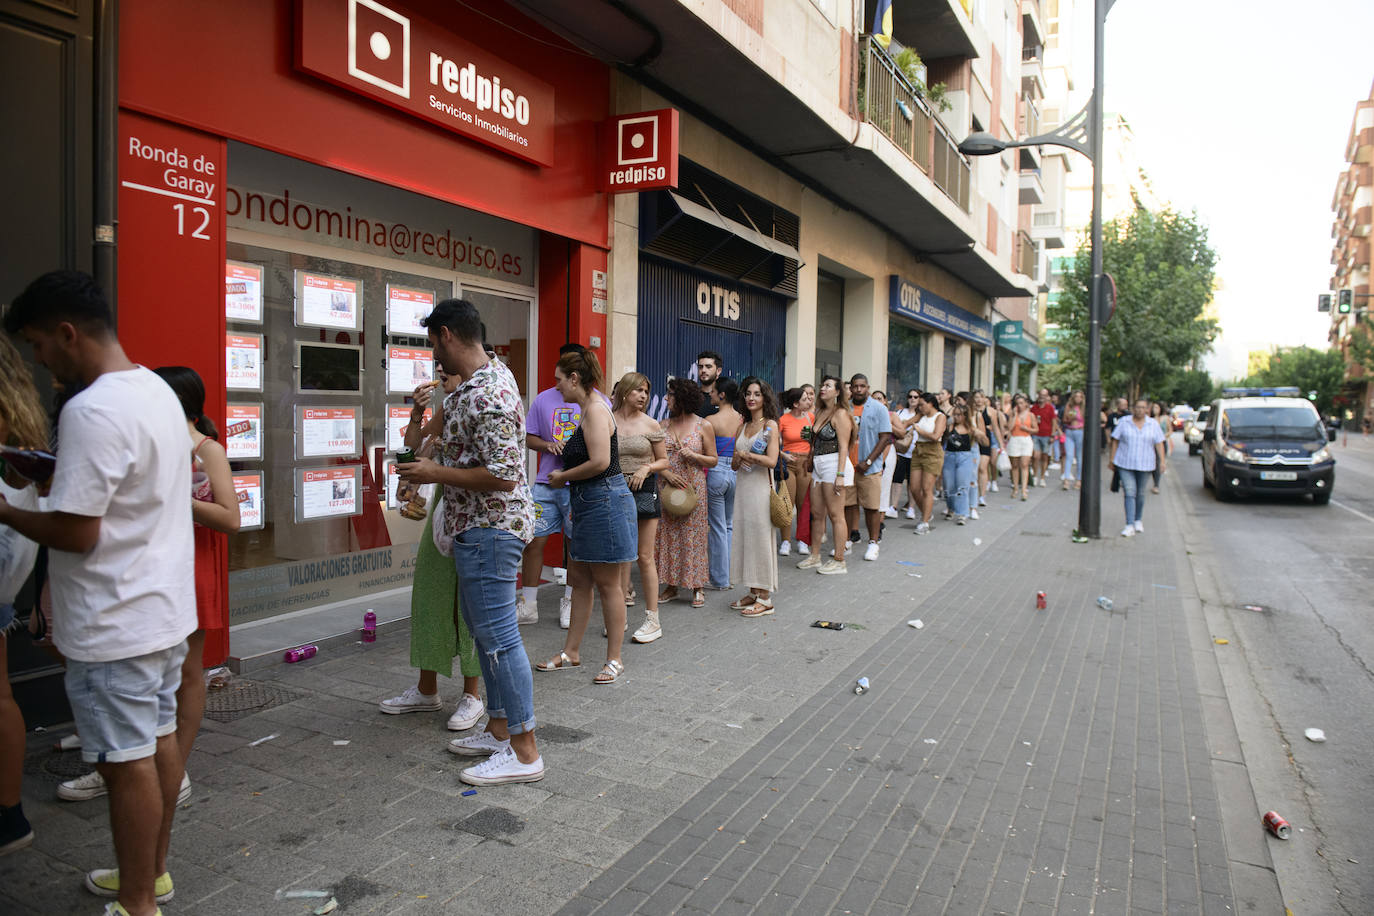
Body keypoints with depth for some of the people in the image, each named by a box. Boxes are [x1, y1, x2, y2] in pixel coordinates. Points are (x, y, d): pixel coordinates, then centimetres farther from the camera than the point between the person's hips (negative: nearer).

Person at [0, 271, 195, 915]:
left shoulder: (92, 409, -21)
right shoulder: (157, 390, 8)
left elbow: (75, 531, -22)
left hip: (117, 625, -9)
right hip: (164, 608, 9)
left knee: (127, 762, 3)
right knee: (158, 739, 19)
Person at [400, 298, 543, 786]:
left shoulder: (486, 396, -23)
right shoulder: (494, 370, 11)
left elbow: (504, 475, -27)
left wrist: (436, 473, -18)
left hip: (488, 528, -11)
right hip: (479, 525, 11)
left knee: (498, 635, -5)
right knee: (483, 627, 17)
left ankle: (524, 752, 4)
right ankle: (499, 730, 28)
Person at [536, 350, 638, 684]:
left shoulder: (595, 409, -15)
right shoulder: (589, 409, 16)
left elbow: (600, 462, -25)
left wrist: (562, 477, -11)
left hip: (604, 501, -10)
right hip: (589, 502, 10)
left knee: (607, 583, 0)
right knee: (578, 578, 14)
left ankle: (614, 659, 11)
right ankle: (571, 652, 25)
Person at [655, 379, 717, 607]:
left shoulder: (703, 426, -2)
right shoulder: (663, 425, 7)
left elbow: (713, 460, 2)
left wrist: (694, 456, -15)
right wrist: (667, 474, -11)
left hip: (693, 488, -3)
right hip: (667, 486, 3)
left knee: (692, 536, 1)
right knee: (667, 535, 6)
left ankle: (697, 588, 13)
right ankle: (671, 585, 17)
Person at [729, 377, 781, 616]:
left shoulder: (770, 425, -5)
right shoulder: (743, 427, 15)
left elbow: (771, 461, -16)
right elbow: (734, 463, 15)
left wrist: (746, 454, -8)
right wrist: (738, 458, -7)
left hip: (761, 488, -7)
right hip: (742, 487, 7)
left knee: (760, 539, -4)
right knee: (744, 539, 8)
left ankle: (765, 599, 4)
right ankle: (753, 593, 18)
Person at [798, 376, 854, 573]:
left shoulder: (840, 413, -8)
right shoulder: (819, 413, 16)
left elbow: (843, 446, -14)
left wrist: (840, 475, -20)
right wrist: (810, 464, 15)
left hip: (833, 465, -8)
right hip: (818, 466, 8)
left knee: (836, 514, -4)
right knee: (816, 513, 11)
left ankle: (839, 561, 2)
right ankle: (815, 557, 20)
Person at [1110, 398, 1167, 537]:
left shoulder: (1153, 424, 5)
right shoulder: (1123, 422, 0)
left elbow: (1159, 444, 4)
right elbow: (1115, 441, 2)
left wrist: (1162, 461, -5)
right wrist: (1112, 460, 0)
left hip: (1144, 464, 2)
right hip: (1125, 463, -2)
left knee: (1140, 493, 11)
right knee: (1129, 493, -9)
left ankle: (1138, 520, 31)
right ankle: (1130, 525, -12)